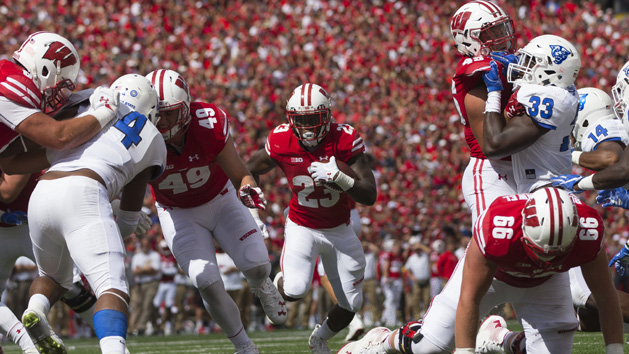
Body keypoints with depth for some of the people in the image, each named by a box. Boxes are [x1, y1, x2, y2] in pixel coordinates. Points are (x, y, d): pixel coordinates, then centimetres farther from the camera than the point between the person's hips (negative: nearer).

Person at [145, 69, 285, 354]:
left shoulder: (209, 125, -31)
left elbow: (240, 175, -22)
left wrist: (247, 188, -44)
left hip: (221, 199, 0)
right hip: (179, 213, 0)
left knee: (256, 264, -12)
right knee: (207, 284, -14)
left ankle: (262, 286, 30)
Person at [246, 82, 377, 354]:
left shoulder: (344, 139, -21)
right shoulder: (281, 141, -17)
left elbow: (369, 196, -25)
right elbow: (250, 171, 4)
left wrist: (337, 178, -41)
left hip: (339, 230, 1)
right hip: (302, 227, -1)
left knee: (350, 305, 4)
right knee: (295, 291, -25)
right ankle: (279, 285, 14)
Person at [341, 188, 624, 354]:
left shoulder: (586, 233, -39)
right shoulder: (496, 228, -46)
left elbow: (606, 298, -22)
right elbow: (469, 298, -35)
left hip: (543, 284, 3)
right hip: (491, 272, -3)